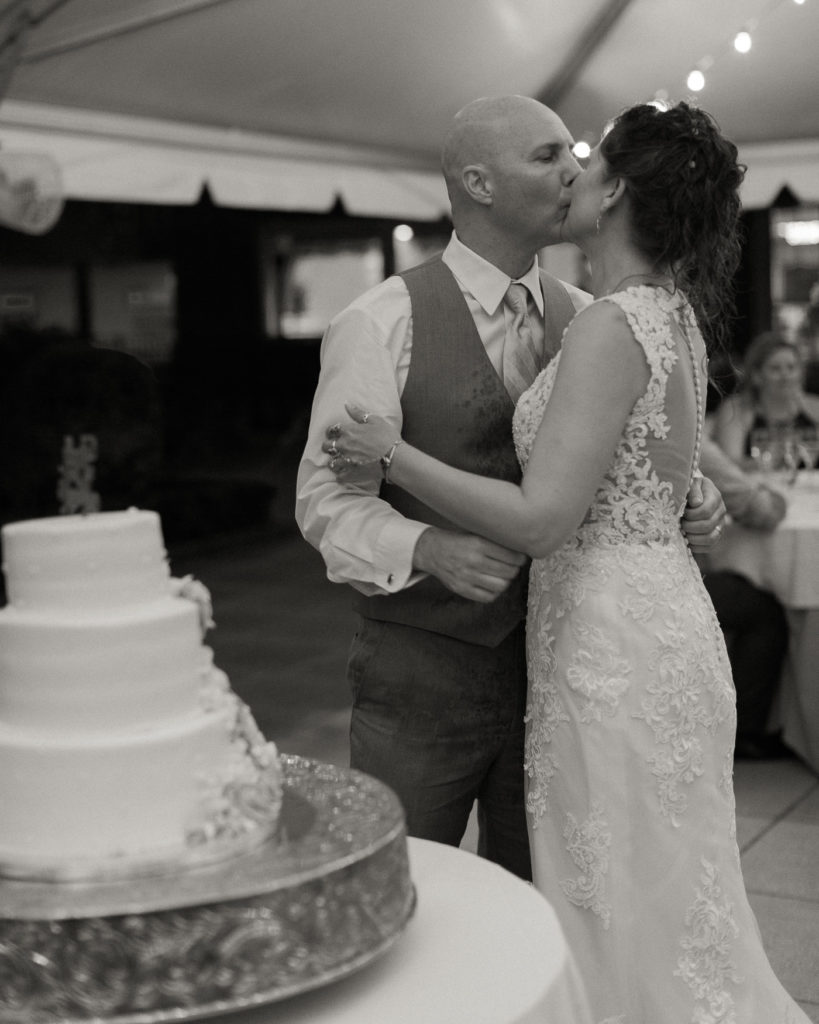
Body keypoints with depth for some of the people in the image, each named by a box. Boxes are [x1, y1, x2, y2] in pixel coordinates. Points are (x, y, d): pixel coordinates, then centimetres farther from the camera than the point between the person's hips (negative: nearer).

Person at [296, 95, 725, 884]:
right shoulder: (382, 322, -11)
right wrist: (429, 547, -30)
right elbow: (326, 498, -12)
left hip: (548, 662, 5)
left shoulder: (586, 320, 5)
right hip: (422, 671, -4)